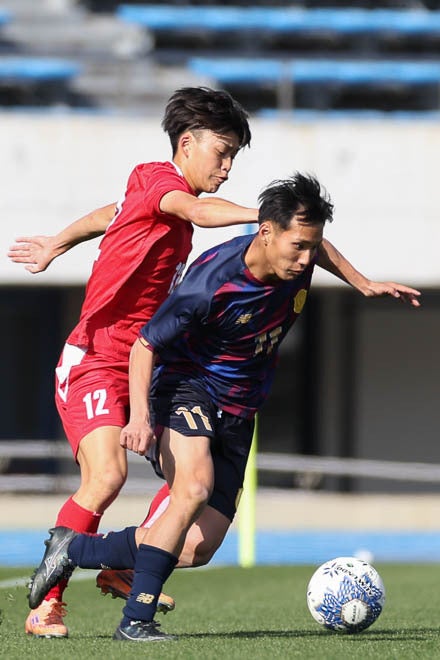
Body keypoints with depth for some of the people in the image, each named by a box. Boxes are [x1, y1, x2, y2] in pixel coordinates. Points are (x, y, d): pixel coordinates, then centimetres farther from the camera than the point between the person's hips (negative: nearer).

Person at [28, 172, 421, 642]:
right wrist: (140, 414, -31)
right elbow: (145, 345, -18)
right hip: (186, 387, -7)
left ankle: (72, 550, 18)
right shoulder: (211, 282, -27)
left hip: (237, 415, 7)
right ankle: (136, 621, -29)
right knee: (195, 486, -36)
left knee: (198, 547, -1)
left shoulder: (301, 260, -8)